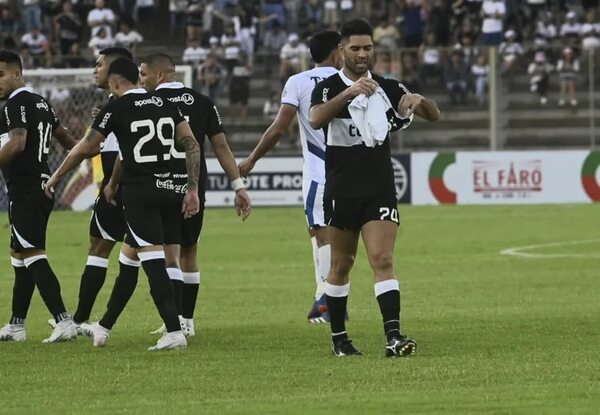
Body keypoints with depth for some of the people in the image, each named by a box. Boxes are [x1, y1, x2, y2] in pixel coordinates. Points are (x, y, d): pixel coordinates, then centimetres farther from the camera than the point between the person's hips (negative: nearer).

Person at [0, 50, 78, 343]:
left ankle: (63, 321, -18)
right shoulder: (40, 102, 16)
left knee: (33, 257, -11)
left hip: (24, 192, -10)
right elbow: (64, 137, 26)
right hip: (41, 186, 10)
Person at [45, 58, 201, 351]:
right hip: (167, 188, 6)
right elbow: (191, 145, 7)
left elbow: (85, 148, 1)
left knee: (153, 264, -10)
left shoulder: (117, 108, -4)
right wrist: (192, 190, 10)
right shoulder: (166, 104, 12)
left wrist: (56, 176, 15)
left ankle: (174, 331, -19)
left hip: (138, 192, -6)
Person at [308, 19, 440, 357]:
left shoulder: (387, 88, 6)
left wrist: (420, 100, -20)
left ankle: (394, 336, -21)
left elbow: (434, 115, 3)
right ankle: (339, 337, 21)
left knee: (383, 260, -12)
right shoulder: (329, 88, -3)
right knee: (342, 265, 9)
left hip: (380, 191, 1)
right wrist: (349, 92, -38)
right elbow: (316, 119, -25)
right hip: (341, 191, -1)